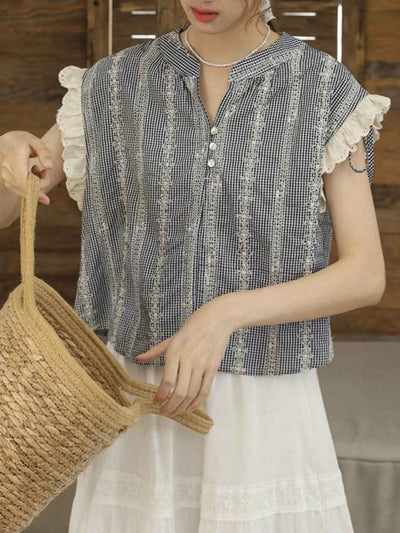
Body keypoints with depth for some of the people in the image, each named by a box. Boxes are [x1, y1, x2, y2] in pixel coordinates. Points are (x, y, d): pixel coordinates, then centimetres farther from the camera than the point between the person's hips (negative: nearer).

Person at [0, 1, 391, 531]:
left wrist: (224, 316, -23)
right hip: (146, 401, 2)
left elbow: (367, 276, -8)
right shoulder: (115, 85, 2)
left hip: (266, 413, -1)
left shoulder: (332, 94, -3)